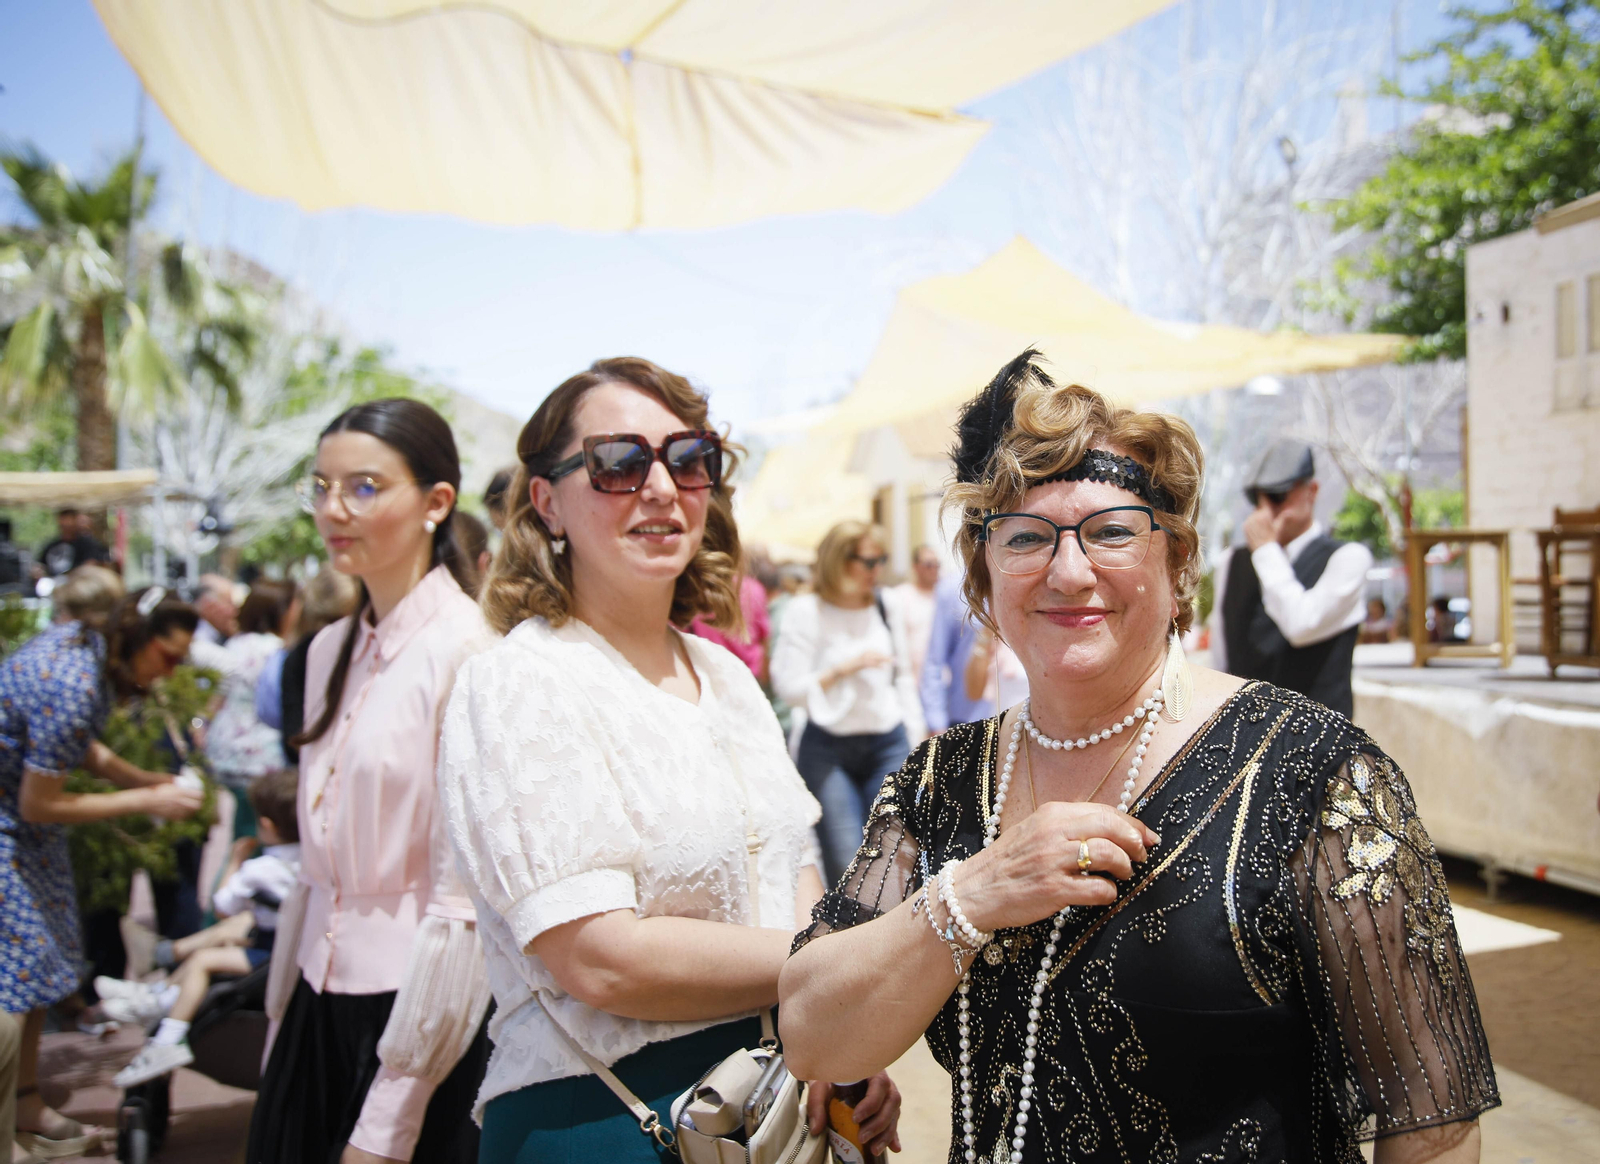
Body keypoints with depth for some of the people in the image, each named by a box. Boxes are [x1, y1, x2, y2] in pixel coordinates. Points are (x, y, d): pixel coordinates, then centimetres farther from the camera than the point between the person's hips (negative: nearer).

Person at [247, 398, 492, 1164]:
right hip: (320, 999, 7)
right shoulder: (331, 650, 7)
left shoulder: (465, 651, -17)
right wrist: (281, 1014, 13)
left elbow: (463, 898, -18)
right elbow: (318, 863, 12)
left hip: (419, 1010, -7)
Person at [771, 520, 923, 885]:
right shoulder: (806, 611, -3)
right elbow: (789, 687, -8)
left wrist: (917, 741, 13)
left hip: (888, 744, 4)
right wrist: (846, 668, -13)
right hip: (828, 749, -3)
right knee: (845, 865, -5)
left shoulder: (885, 610, 10)